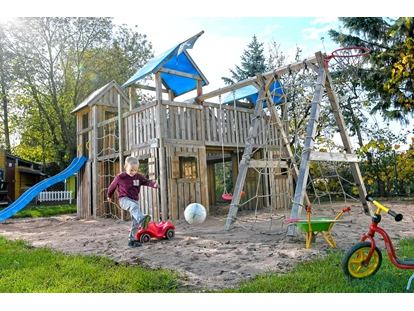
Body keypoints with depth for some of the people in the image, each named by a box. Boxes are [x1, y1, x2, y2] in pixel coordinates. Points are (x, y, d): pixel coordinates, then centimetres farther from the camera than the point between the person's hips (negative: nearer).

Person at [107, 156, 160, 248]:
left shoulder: (139, 177, 3)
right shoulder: (120, 177, -5)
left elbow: (147, 181, -7)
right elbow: (113, 186, 10)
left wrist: (154, 184, -30)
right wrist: (109, 195, 25)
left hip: (135, 200, 5)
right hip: (124, 199, -5)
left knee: (135, 223, 2)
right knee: (133, 206, -39)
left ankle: (132, 240, 14)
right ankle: (142, 220, -65)